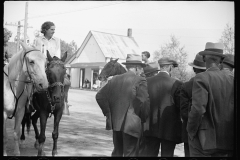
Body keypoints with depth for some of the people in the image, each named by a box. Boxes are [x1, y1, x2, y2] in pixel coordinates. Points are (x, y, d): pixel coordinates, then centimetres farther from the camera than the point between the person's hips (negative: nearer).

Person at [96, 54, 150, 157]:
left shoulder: (115, 79, 7)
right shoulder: (140, 81, -11)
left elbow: (100, 96, 8)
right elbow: (144, 102, -19)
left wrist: (108, 113, 11)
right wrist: (144, 119, -4)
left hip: (115, 123, 6)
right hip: (132, 124, -6)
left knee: (117, 152, 19)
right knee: (130, 153, 3)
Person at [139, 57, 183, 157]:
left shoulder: (147, 81, -2)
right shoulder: (176, 84, -11)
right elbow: (180, 106, -10)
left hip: (150, 127, 3)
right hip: (169, 128, -3)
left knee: (148, 153, 11)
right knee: (167, 153, 8)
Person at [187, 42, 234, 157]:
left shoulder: (201, 78, -12)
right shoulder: (231, 80, 3)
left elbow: (198, 109, -19)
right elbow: (232, 109, 5)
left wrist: (191, 131, -5)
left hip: (204, 141, -5)